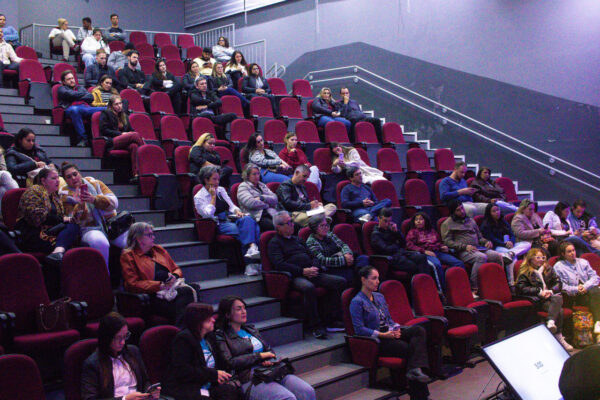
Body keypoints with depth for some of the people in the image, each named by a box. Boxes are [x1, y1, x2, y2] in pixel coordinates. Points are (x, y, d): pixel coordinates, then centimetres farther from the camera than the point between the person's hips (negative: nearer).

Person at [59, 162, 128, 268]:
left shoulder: (95, 183, 12)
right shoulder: (65, 194, 7)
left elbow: (113, 202, -1)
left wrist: (94, 199, -18)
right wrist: (79, 204, -19)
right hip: (89, 228, -3)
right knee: (100, 243, -38)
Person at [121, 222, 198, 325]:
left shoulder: (159, 249, 28)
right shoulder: (128, 256, 10)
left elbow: (176, 269, 32)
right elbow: (132, 284, -1)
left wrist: (174, 276, 5)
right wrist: (160, 285, -11)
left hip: (173, 288, 6)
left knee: (194, 287, -32)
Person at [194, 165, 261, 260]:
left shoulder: (221, 190, 21)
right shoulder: (199, 197, 2)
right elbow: (208, 214, -11)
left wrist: (237, 211, -4)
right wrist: (213, 196, -6)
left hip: (231, 218, 5)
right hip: (219, 224, -5)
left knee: (248, 219, -31)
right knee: (243, 230, -35)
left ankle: (253, 247, -48)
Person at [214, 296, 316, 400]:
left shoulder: (251, 329, 24)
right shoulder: (221, 336, 2)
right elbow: (229, 362, -11)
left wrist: (268, 361, 0)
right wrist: (260, 356, -9)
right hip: (250, 380, -7)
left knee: (308, 392, -17)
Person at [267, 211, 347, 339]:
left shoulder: (297, 239, 29)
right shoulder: (274, 243, 7)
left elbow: (313, 256, 25)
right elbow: (279, 264, -9)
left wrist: (314, 268, 1)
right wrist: (303, 271, -15)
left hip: (312, 273, 7)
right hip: (295, 276, -7)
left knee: (340, 281, -11)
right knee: (308, 287, -40)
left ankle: (330, 321, -10)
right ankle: (315, 325, -26)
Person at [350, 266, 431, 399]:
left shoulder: (380, 297, 19)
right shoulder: (357, 302, -7)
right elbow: (359, 329, -14)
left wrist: (396, 328, -1)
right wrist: (382, 335, -19)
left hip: (390, 333, 8)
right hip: (377, 342, -7)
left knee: (419, 330, -22)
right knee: (410, 349, -27)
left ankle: (415, 369, -39)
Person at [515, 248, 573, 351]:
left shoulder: (548, 268, 21)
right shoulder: (525, 272, 6)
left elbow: (558, 283, 14)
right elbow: (522, 288, -5)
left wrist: (551, 291, -8)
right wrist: (539, 291, -13)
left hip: (552, 295, 4)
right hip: (538, 300, -4)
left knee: (558, 298, -35)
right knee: (559, 310, -32)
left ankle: (550, 321, -47)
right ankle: (559, 337, -38)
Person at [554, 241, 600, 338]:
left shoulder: (583, 262, 19)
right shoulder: (558, 266, 7)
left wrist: (586, 286, -11)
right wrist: (575, 289, -17)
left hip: (588, 291, 2)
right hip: (574, 297, -2)